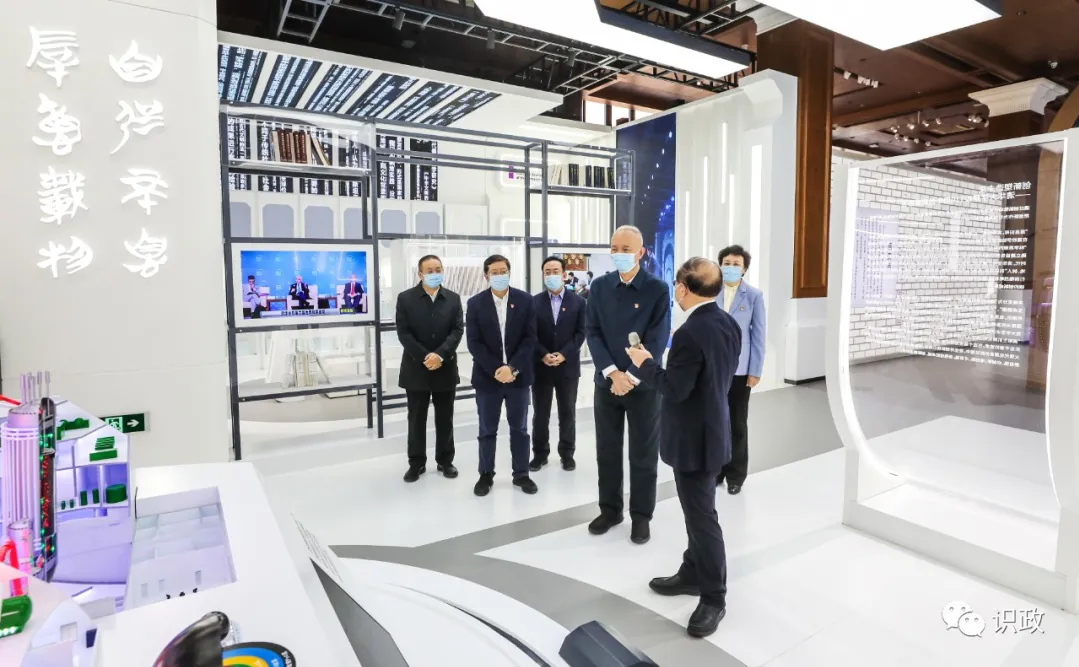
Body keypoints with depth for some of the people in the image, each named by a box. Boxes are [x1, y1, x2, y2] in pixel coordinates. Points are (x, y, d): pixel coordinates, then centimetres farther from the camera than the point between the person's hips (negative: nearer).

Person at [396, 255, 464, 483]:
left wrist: (440, 354, -19)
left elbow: (458, 330, -5)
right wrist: (424, 357, -17)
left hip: (445, 368, 2)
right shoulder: (405, 298, -2)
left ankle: (445, 460, 23)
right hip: (416, 368, -1)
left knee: (445, 419, 10)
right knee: (416, 419, 8)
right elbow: (404, 333, -8)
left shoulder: (453, 299, 4)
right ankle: (416, 463, 20)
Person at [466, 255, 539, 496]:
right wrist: (495, 369, -16)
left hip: (518, 375, 1)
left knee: (519, 428, 10)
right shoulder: (475, 303, -1)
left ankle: (521, 474, 23)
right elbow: (474, 343, -6)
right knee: (487, 430, 10)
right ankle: (486, 475, 24)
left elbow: (530, 338, -5)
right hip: (487, 376, 0)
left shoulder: (525, 300, -1)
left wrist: (512, 367, -15)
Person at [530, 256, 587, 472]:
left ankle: (567, 453, 22)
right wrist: (543, 355, -15)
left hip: (568, 366, 0)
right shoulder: (534, 302, 2)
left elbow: (581, 333, -3)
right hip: (541, 366, 0)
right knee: (540, 413, 8)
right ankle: (540, 453, 20)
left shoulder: (578, 302, 2)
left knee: (567, 412, 10)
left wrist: (564, 354, -15)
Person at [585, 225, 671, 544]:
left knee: (643, 454, 8)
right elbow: (592, 333, -2)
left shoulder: (658, 289, -6)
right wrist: (613, 373, -13)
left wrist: (631, 376, -15)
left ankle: (641, 516, 23)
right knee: (607, 451, 12)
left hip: (643, 384, -3)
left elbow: (657, 340, -10)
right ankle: (610, 509, 28)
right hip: (606, 382, 3)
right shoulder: (599, 286, 3)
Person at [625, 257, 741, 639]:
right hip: (712, 428, 10)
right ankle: (693, 574, 38)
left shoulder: (689, 334, -26)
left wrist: (644, 363, -10)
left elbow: (675, 389, -23)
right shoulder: (729, 324, 3)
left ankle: (714, 597, 19)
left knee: (702, 515, 4)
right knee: (697, 510, 21)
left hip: (693, 438, -10)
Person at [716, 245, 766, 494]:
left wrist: (755, 371, -7)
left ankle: (735, 475, 23)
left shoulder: (754, 295, -3)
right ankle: (715, 469, 24)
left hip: (740, 369, -1)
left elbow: (758, 335, -3)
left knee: (737, 423, 10)